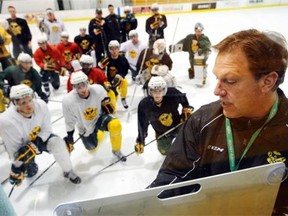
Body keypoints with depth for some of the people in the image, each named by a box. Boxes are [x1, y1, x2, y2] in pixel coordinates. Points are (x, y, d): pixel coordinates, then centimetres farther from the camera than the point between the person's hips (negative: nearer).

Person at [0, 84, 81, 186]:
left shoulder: (41, 105, -29)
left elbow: (46, 130, -16)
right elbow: (13, 149, -23)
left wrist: (35, 144, -30)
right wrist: (16, 167, -20)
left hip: (39, 137, 1)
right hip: (21, 146, -1)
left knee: (57, 142, -25)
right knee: (30, 172, 0)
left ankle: (68, 171, -3)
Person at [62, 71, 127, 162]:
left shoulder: (98, 89, -30)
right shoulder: (68, 100, -31)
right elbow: (69, 121, -11)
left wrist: (106, 104, -17)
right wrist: (69, 136, -3)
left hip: (99, 117, -1)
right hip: (85, 128, 1)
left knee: (115, 124, -32)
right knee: (92, 148, 17)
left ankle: (116, 150, -4)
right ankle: (96, 133, 52)